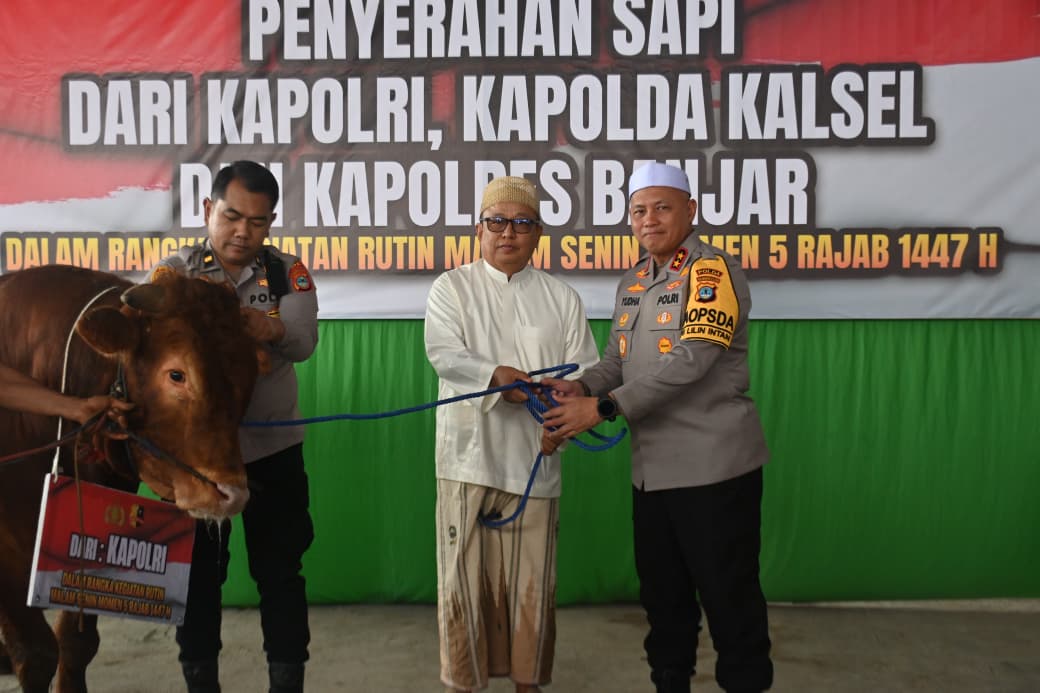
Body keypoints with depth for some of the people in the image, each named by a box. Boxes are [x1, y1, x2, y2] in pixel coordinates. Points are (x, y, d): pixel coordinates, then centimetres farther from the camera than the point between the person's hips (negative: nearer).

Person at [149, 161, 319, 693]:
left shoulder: (288, 273, -2)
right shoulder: (175, 272, -1)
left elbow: (305, 342, -19)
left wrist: (273, 331, -42)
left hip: (272, 448, 0)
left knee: (280, 572, 8)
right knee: (198, 572, 13)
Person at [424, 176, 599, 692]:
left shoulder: (562, 297, 11)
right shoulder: (452, 287, 6)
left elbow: (585, 369, 4)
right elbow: (444, 353, -9)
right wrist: (497, 374, -25)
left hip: (533, 458, 2)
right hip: (468, 455, -1)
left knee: (531, 581, 8)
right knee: (464, 576, 5)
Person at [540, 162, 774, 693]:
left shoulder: (713, 270, -11)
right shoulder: (632, 282, 13)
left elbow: (690, 360, -22)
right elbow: (617, 359, 13)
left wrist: (603, 408, -24)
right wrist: (581, 387, -9)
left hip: (714, 465, -7)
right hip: (652, 467, 7)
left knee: (728, 595, 5)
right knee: (662, 592, 18)